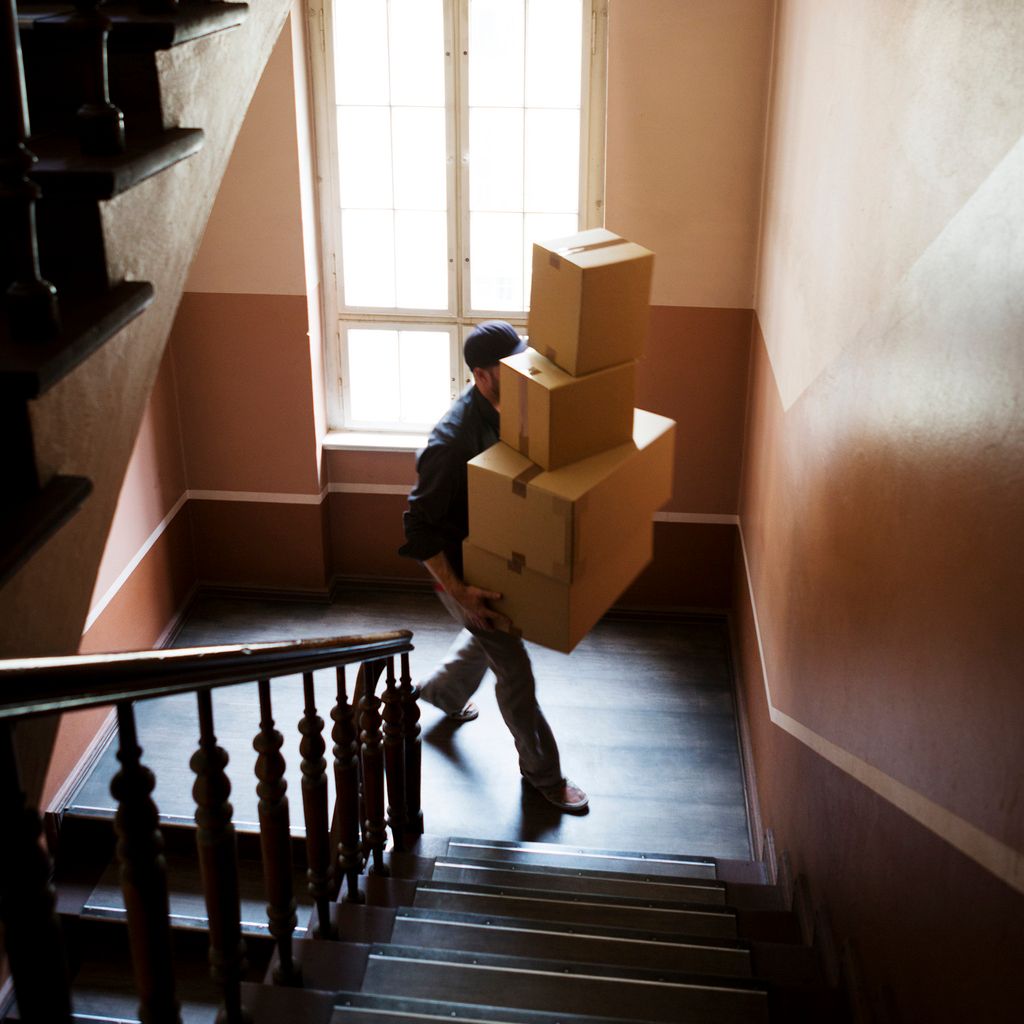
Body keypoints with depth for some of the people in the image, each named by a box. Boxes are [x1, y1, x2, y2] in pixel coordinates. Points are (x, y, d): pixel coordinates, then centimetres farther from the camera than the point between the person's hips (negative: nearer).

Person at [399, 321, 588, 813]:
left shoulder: (506, 409, -8)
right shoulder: (453, 440, -33)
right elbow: (419, 526, -27)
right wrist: (458, 591, -30)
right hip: (462, 567, -8)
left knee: (487, 636, 31)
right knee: (515, 670, 4)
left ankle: (443, 690, 61)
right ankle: (542, 771, 24)